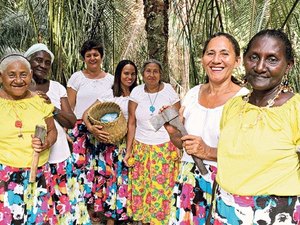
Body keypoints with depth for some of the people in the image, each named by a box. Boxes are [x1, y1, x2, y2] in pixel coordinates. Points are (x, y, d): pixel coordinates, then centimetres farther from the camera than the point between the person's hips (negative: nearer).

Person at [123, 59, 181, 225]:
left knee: (162, 189, 0)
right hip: (141, 148, 2)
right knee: (140, 188, 8)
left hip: (165, 149, -2)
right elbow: (131, 124, 3)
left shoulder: (169, 91, -5)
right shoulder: (137, 92, -1)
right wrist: (128, 150, 0)